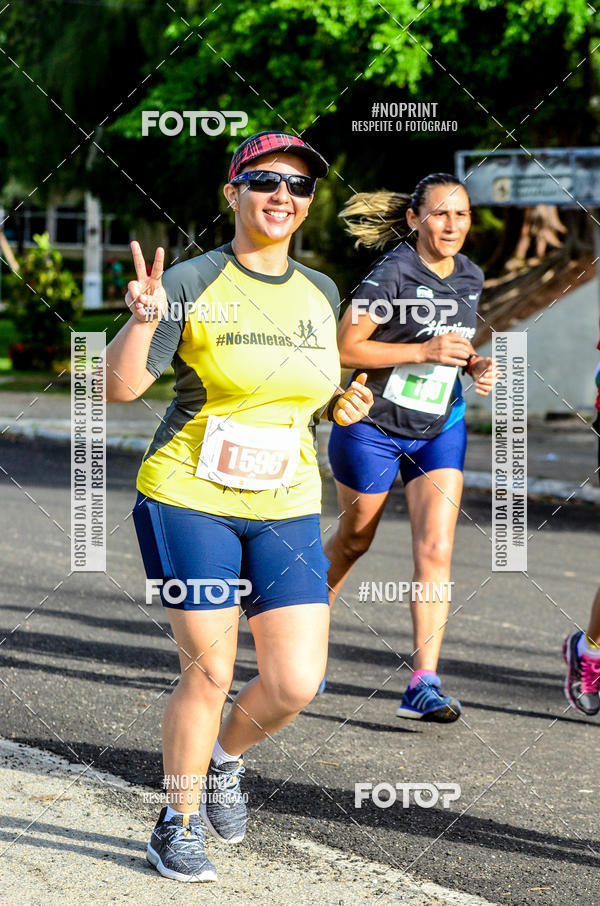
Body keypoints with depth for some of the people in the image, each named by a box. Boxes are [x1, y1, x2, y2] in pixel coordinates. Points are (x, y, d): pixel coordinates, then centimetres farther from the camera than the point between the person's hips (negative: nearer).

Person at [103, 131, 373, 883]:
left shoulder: (319, 293, 8)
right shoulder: (191, 284, -7)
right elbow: (120, 386, -12)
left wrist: (342, 405, 1)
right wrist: (142, 319, -30)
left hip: (287, 510, 4)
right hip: (189, 501, -4)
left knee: (296, 683, -4)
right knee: (209, 672, -3)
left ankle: (224, 757, 29)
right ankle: (179, 825, 19)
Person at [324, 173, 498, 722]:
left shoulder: (470, 277, 2)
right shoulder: (393, 274, -18)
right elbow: (344, 348, -19)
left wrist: (475, 364, -2)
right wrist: (424, 351, -25)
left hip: (440, 430, 4)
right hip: (373, 426, -4)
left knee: (436, 550, -10)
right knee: (354, 540, 14)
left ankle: (424, 684, -11)